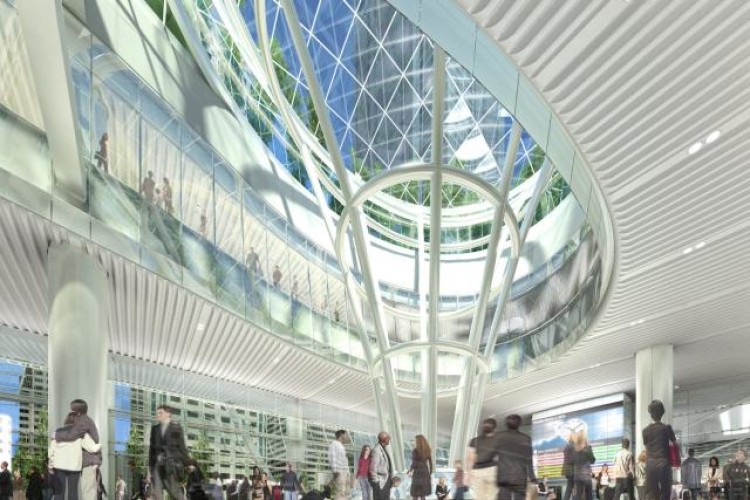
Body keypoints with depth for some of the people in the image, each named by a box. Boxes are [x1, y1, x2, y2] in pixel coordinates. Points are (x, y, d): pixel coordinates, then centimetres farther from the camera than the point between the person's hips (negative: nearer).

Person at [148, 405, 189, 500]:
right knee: (156, 491, -7)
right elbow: (152, 447, 14)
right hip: (157, 463, 4)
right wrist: (150, 466, 9)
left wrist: (185, 464, -4)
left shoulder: (176, 427, 5)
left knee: (174, 491, -7)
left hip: (171, 462, -4)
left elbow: (181, 446, 2)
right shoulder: (155, 428, 15)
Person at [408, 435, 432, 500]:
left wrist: (410, 471, 1)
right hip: (425, 473, 5)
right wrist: (430, 473, 14)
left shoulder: (415, 451, -14)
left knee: (415, 495, 5)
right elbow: (430, 463, 6)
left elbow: (414, 464, -15)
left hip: (417, 473, -5)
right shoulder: (428, 450, 3)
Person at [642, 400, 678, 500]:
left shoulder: (646, 430, 4)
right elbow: (675, 443, 10)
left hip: (650, 463, 2)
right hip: (663, 463, -2)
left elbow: (646, 447, 10)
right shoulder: (667, 428, -1)